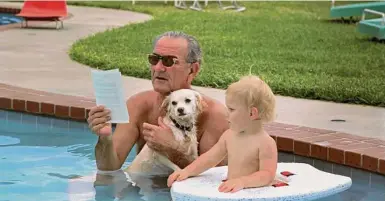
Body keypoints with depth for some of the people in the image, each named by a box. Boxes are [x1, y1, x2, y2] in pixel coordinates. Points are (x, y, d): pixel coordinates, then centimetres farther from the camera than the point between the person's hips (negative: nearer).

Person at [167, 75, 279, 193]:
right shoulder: (229, 135, 11)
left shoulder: (266, 143, -13)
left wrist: (242, 181, -38)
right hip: (231, 193, 6)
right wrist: (187, 171, 5)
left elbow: (268, 175, -23)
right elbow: (210, 158, 18)